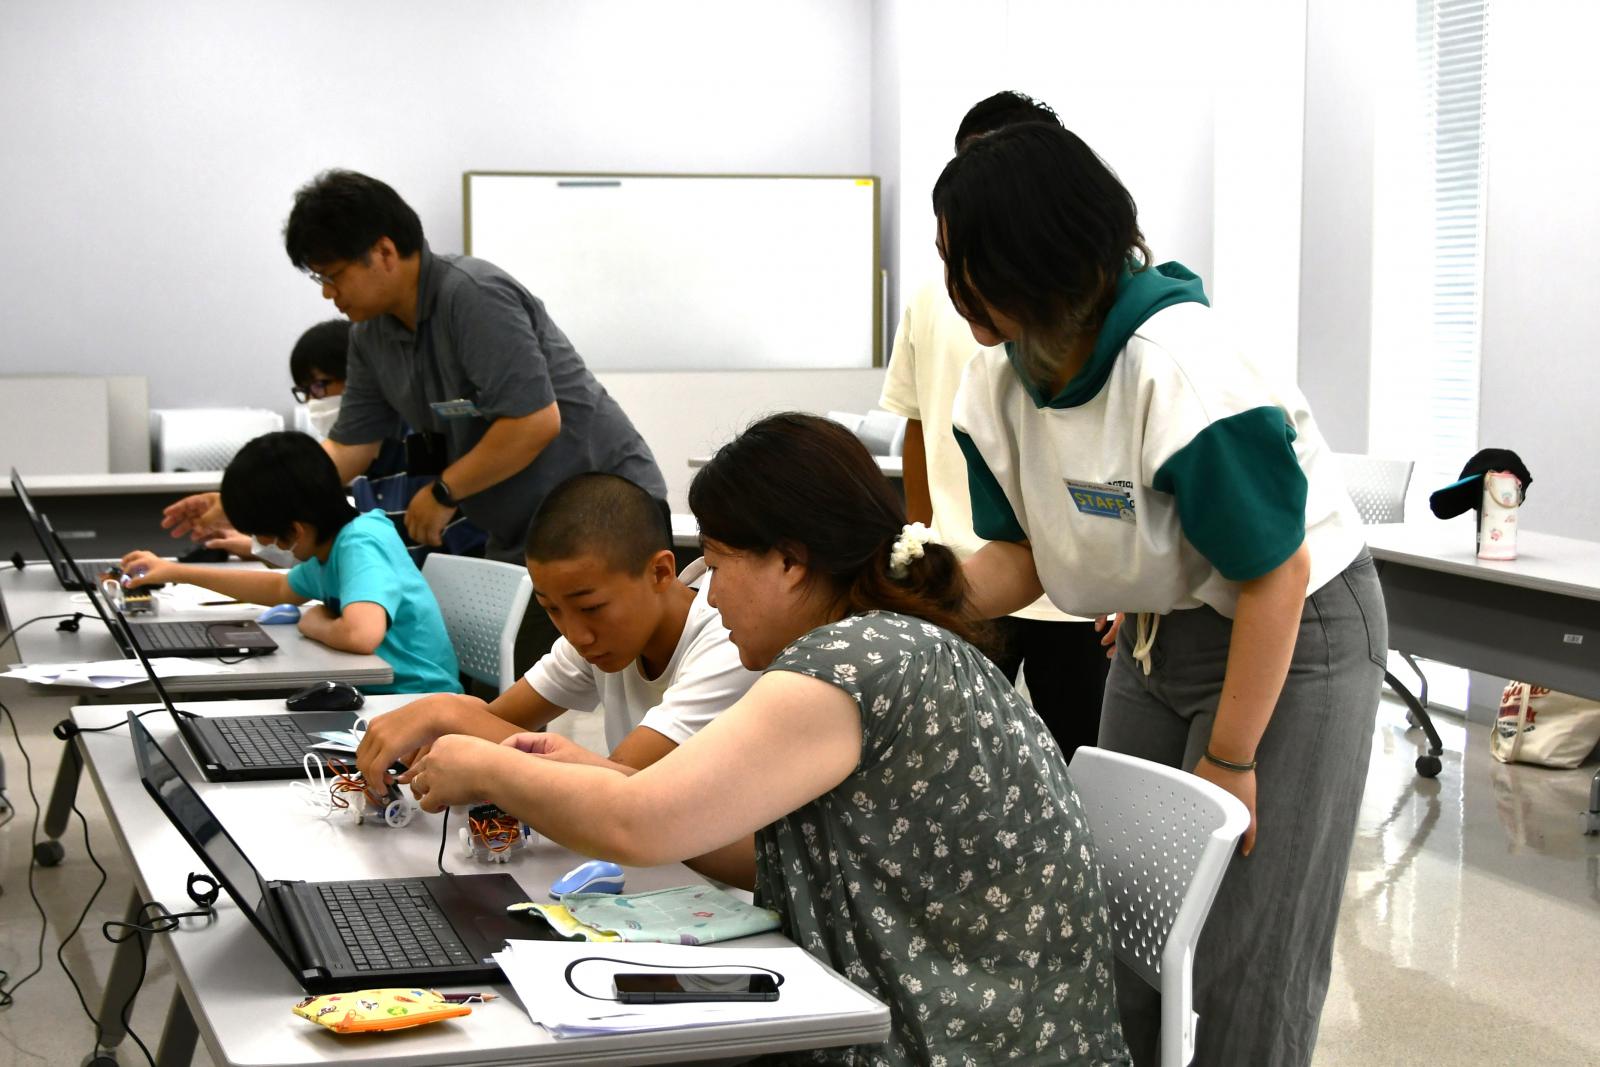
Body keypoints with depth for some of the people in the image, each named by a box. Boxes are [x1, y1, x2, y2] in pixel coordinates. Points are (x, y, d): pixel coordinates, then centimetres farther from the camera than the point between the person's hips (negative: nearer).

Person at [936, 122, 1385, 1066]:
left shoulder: (1178, 369, -29)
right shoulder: (1000, 384, -6)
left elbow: (1276, 577, -24)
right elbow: (1022, 558, -1)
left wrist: (1229, 759, -19)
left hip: (1297, 635, -7)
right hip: (1161, 636, 7)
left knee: (1236, 969, -2)